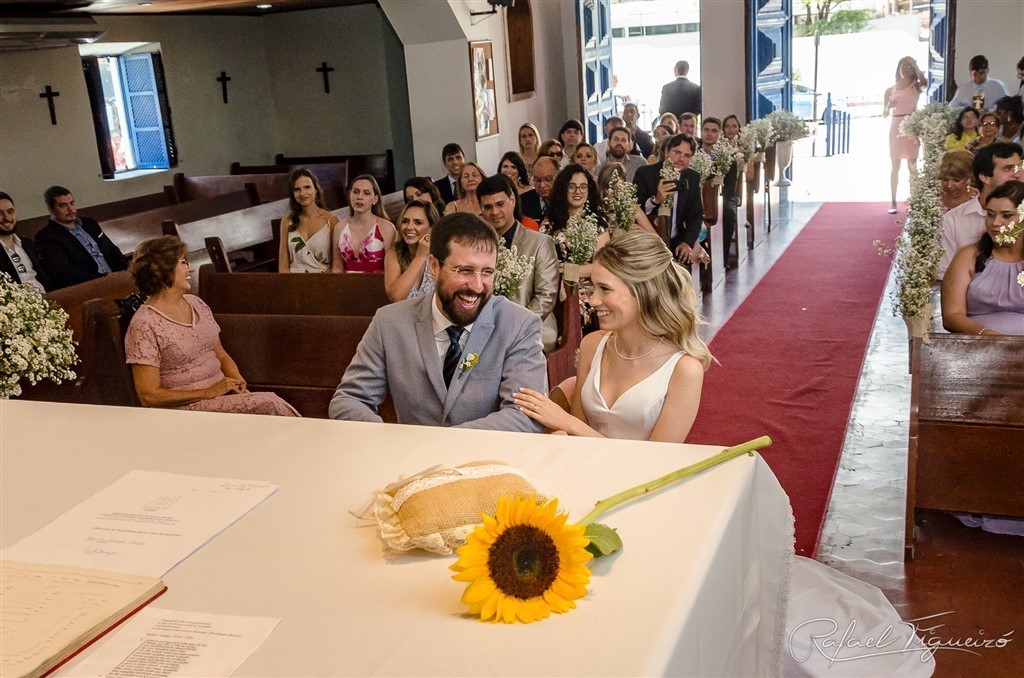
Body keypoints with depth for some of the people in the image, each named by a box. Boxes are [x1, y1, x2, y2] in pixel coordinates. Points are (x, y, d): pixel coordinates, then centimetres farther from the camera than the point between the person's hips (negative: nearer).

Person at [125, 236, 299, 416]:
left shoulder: (196, 303, 12)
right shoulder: (144, 325, -10)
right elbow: (149, 397, -12)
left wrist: (237, 379, -3)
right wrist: (208, 392, -17)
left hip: (224, 391, 6)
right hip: (187, 407, -6)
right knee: (268, 404, -26)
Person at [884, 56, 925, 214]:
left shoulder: (916, 87, 6)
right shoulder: (891, 90, 11)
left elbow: (924, 81, -19)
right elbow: (885, 114, 13)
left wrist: (914, 64, -12)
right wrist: (889, 105, -8)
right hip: (896, 127, 2)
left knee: (912, 165, -3)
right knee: (895, 165, 1)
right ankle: (893, 202, 1)